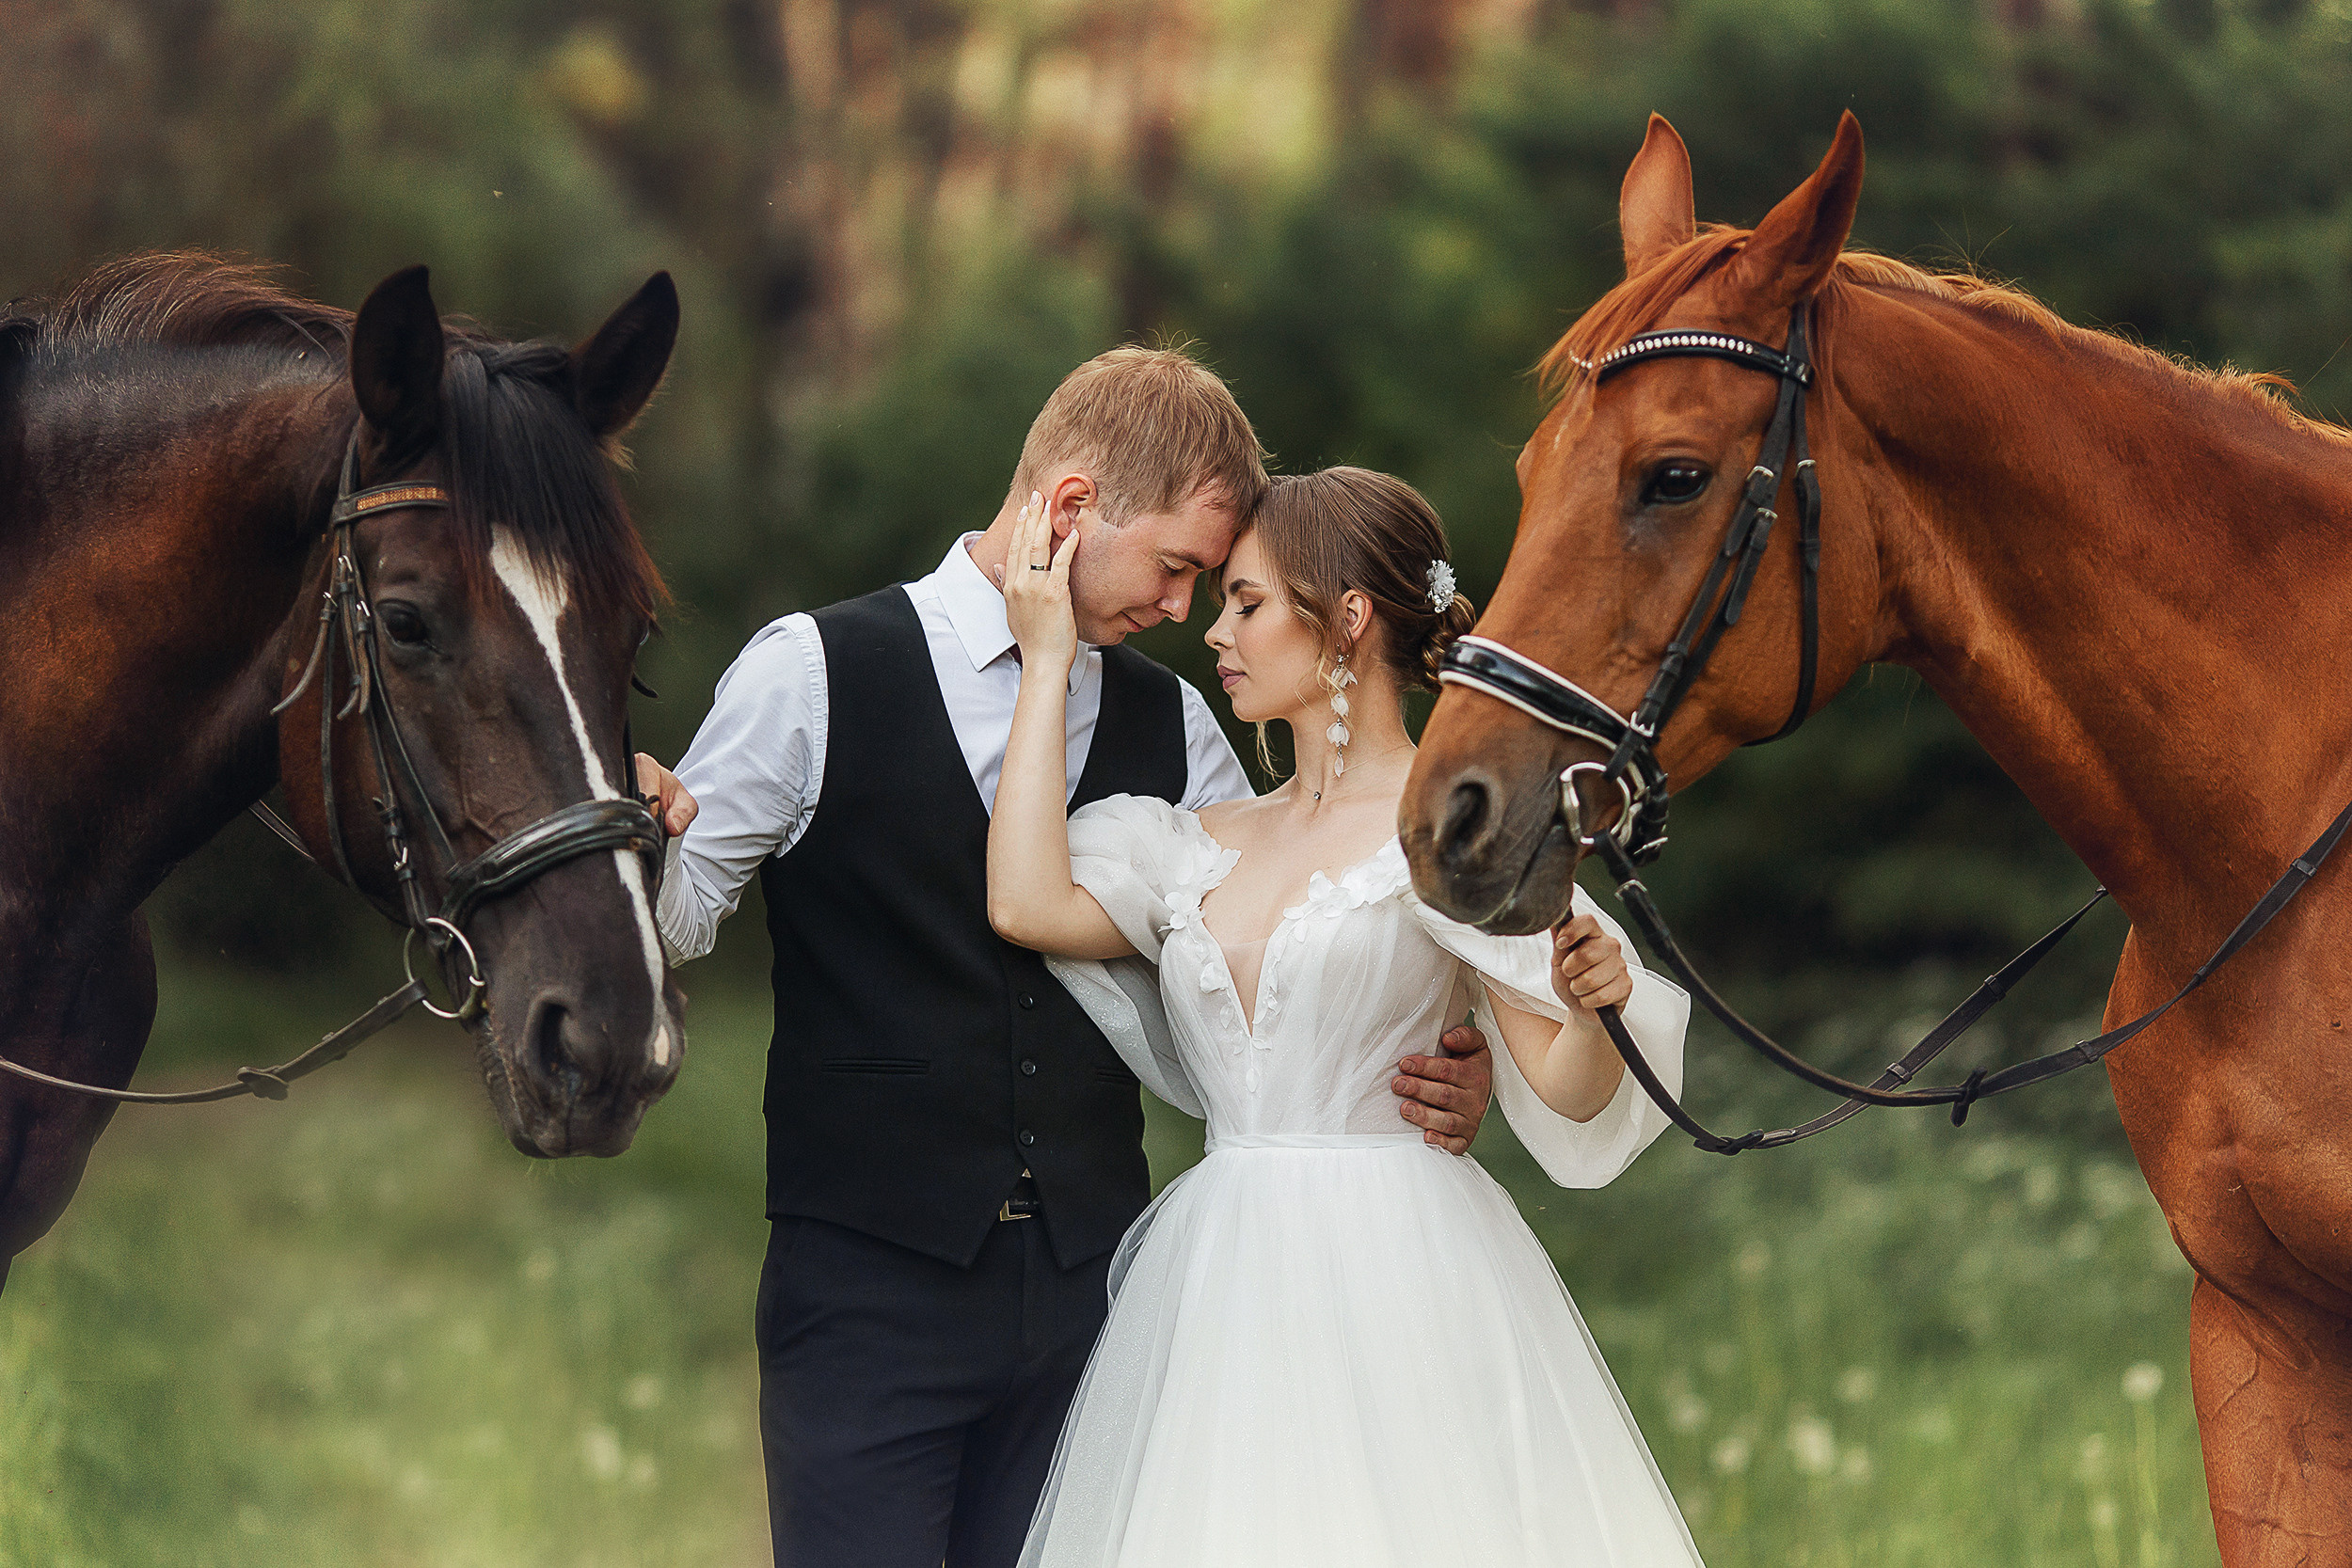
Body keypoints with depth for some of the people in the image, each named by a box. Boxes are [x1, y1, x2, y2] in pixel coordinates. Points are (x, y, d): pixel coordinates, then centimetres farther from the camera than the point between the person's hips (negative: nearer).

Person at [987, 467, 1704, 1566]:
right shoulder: (1209, 843, 15)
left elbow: (1564, 1100, -5)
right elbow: (1028, 905, -2)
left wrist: (1597, 1007, -29)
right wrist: (1046, 664, 7)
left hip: (1397, 1272, -5)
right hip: (1224, 1293, 5)